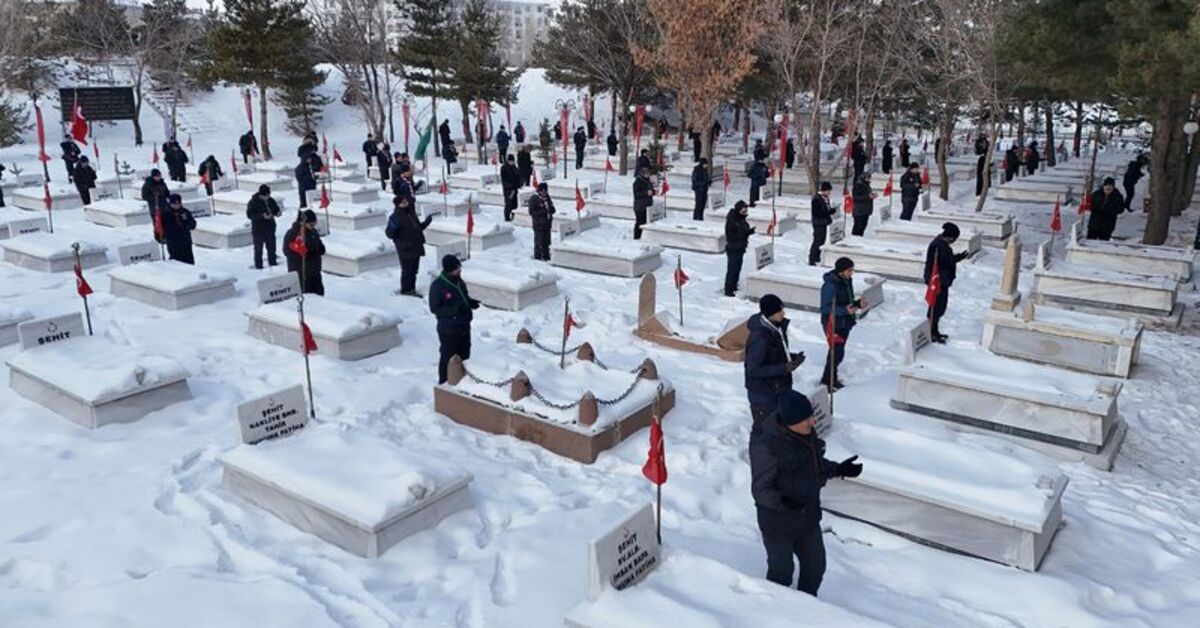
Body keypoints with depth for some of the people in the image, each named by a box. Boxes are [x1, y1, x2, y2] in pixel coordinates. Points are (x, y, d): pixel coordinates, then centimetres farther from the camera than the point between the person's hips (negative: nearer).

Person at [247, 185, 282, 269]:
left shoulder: (271, 201, 4)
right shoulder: (253, 202, -13)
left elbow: (276, 209, 16)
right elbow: (249, 214, -17)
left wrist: (278, 212, -9)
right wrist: (262, 216, -30)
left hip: (270, 228, 6)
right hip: (258, 229, -6)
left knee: (271, 246, 15)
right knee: (258, 248, 0)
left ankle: (273, 262, 28)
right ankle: (258, 265, 7)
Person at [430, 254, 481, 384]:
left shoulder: (459, 282, 3)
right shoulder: (437, 286, -19)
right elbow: (434, 308, -18)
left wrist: (471, 302, -4)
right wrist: (455, 310, -28)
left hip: (464, 326, 7)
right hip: (448, 329, -7)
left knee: (464, 355, 19)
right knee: (447, 357, 3)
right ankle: (444, 383, 18)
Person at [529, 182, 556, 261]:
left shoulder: (548, 199, 12)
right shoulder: (534, 199, -8)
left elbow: (553, 210, 17)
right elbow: (531, 212, -13)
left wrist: (549, 209, -8)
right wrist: (543, 211, -20)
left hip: (547, 223, 7)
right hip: (539, 224, -7)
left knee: (547, 241, 10)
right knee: (539, 241, -5)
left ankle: (546, 256, 20)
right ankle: (537, 257, 4)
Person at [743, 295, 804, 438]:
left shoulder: (777, 327, -2)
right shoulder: (759, 338, -29)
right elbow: (754, 369, -25)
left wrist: (792, 358, -5)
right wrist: (783, 368, -28)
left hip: (779, 388, 9)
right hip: (762, 394, -9)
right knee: (762, 428, 8)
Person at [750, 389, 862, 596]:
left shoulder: (807, 434, -7)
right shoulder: (766, 447, -31)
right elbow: (760, 490, -24)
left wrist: (839, 469, 0)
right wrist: (781, 501, -40)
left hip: (809, 519, 7)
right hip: (779, 525, -7)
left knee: (815, 567, 23)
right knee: (781, 571, 13)